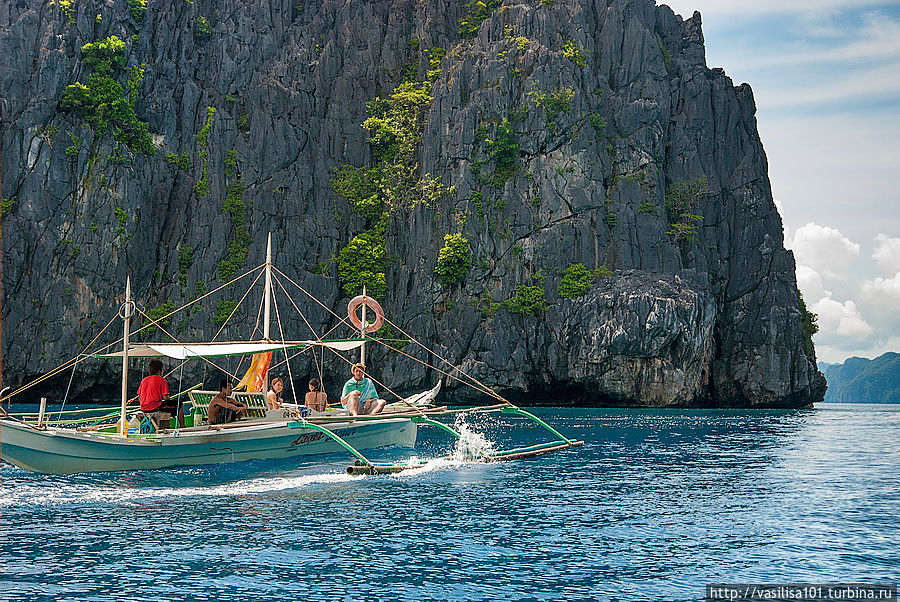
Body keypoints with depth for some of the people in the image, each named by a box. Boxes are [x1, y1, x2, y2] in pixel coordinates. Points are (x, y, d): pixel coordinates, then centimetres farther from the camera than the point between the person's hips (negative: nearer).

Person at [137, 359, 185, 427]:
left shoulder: (144, 380, 14)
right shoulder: (161, 380, -5)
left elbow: (139, 397, 13)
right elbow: (165, 397, -11)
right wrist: (171, 400, 9)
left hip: (143, 409, 7)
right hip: (155, 407, -7)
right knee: (179, 405, 5)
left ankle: (166, 427, 38)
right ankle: (182, 427, 1)